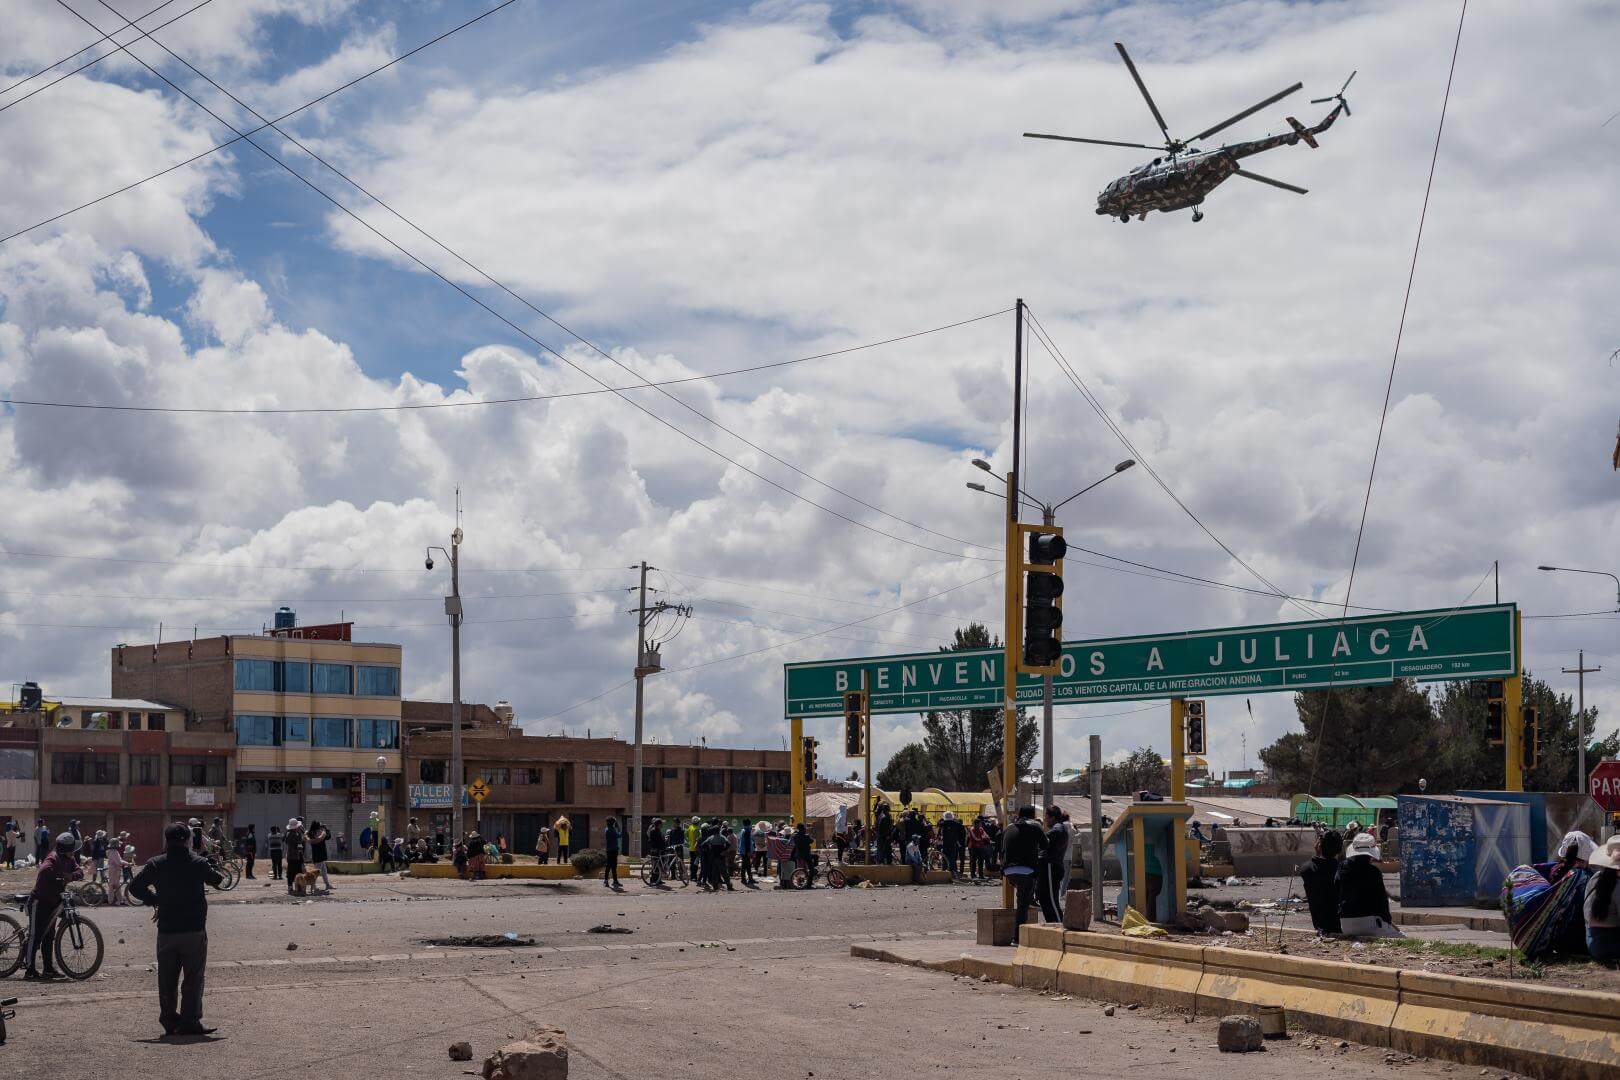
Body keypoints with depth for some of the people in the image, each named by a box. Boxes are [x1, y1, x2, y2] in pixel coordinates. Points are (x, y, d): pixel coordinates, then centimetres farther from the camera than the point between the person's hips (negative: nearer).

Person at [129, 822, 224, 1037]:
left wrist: (154, 899, 14)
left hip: (166, 931, 2)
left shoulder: (155, 864, -1)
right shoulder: (198, 863, -5)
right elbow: (218, 881, 6)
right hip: (194, 930, -2)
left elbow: (135, 886, 3)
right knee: (193, 978, 3)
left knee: (167, 979, 12)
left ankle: (169, 1021, 15)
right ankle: (190, 1022, -2)